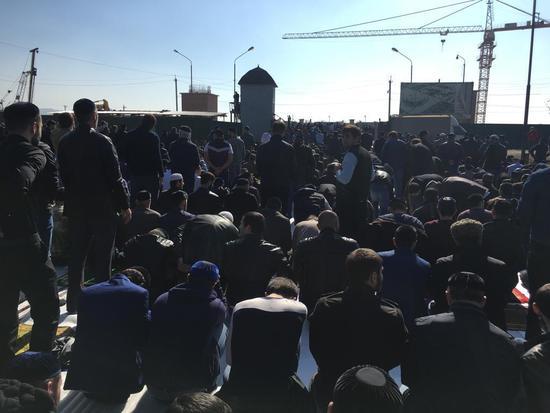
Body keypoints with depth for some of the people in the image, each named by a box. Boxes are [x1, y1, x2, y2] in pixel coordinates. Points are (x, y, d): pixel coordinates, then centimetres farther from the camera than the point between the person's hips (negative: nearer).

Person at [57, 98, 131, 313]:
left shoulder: (65, 142, 2)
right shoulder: (102, 141, -14)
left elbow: (62, 175, 7)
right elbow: (115, 177, -13)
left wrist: (69, 200, 18)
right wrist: (125, 206, -5)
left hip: (75, 207, 5)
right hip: (102, 206, -5)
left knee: (76, 255, 14)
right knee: (102, 257, 4)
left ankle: (74, 301, 24)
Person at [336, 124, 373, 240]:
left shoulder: (351, 154, -16)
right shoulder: (366, 153, 13)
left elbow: (344, 179, -24)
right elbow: (371, 175, 23)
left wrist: (336, 172, -6)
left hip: (348, 201, -9)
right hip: (362, 199, 9)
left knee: (346, 231, -4)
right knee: (360, 229, 15)